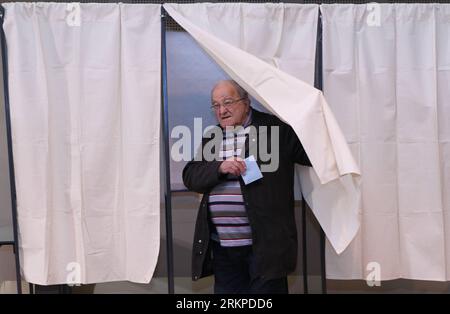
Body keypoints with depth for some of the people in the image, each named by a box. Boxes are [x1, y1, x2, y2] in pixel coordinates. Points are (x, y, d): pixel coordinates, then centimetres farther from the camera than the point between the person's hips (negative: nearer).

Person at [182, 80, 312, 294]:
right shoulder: (211, 137, 13)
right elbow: (190, 176, 5)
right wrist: (220, 167, -12)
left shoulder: (275, 128, -2)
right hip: (221, 246, 5)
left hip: (264, 243, -4)